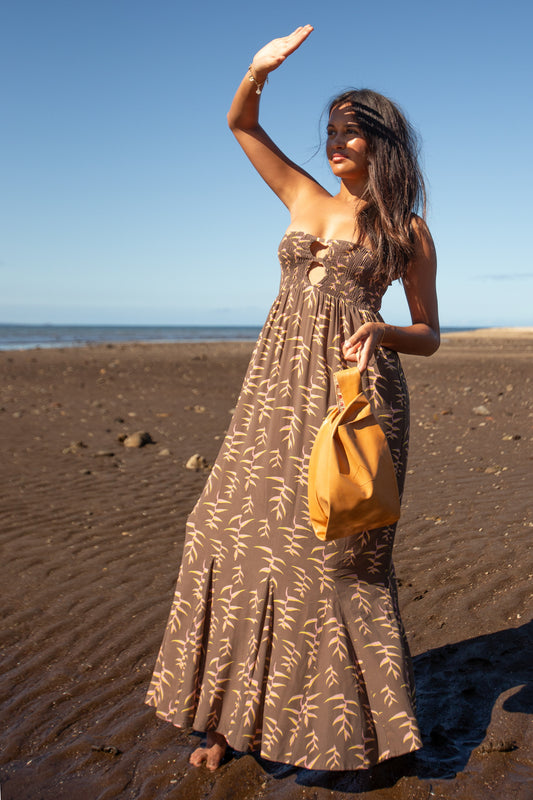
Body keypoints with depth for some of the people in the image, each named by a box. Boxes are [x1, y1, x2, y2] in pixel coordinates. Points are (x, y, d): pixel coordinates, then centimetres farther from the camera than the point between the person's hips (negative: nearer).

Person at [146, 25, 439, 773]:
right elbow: (240, 124, 18)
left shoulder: (409, 232, 7)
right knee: (240, 535, 0)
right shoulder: (306, 200, 17)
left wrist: (380, 332, -14)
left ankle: (354, 722, 16)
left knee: (335, 555, -3)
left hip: (354, 391, -4)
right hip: (277, 388, 4)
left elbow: (430, 335, 7)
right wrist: (258, 71, -2)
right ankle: (238, 715, 13)